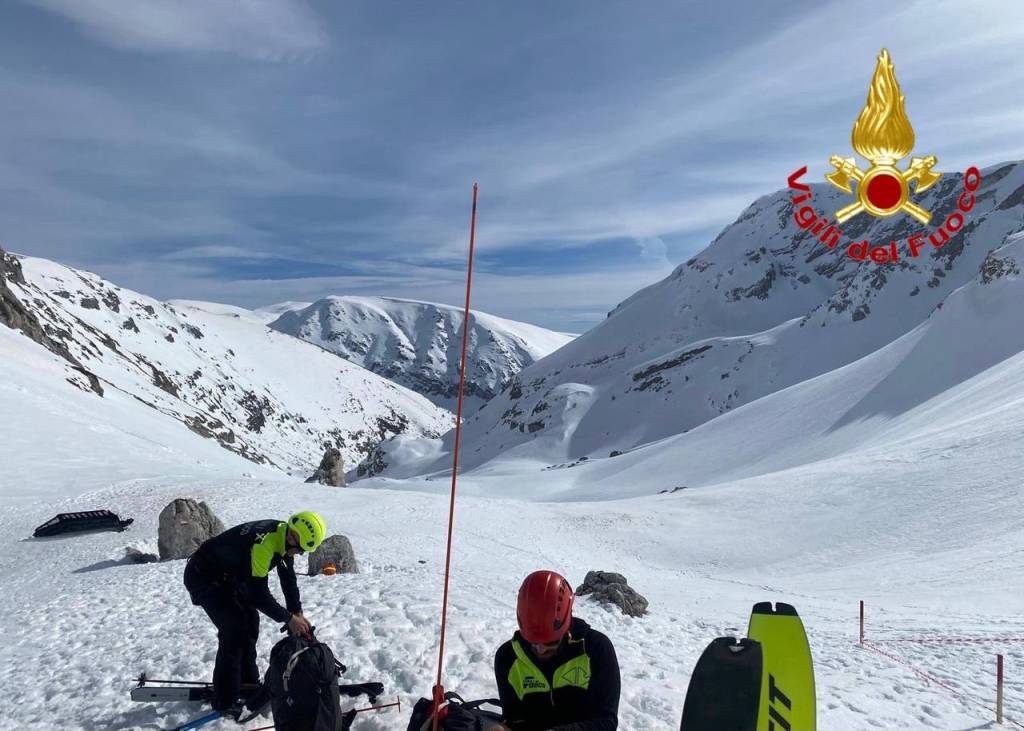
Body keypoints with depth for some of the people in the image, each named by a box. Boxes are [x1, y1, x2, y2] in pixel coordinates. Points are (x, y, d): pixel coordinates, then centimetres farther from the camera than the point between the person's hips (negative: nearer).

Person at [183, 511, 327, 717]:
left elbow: (288, 578, 0)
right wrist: (288, 618, -23)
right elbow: (258, 592, -31)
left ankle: (248, 683, 26)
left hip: (226, 577, 9)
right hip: (203, 577, -9)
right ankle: (225, 700, -3)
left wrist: (298, 612, -7)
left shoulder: (284, 539, -9)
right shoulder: (262, 544, -36)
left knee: (250, 620, 11)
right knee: (234, 629, -13)